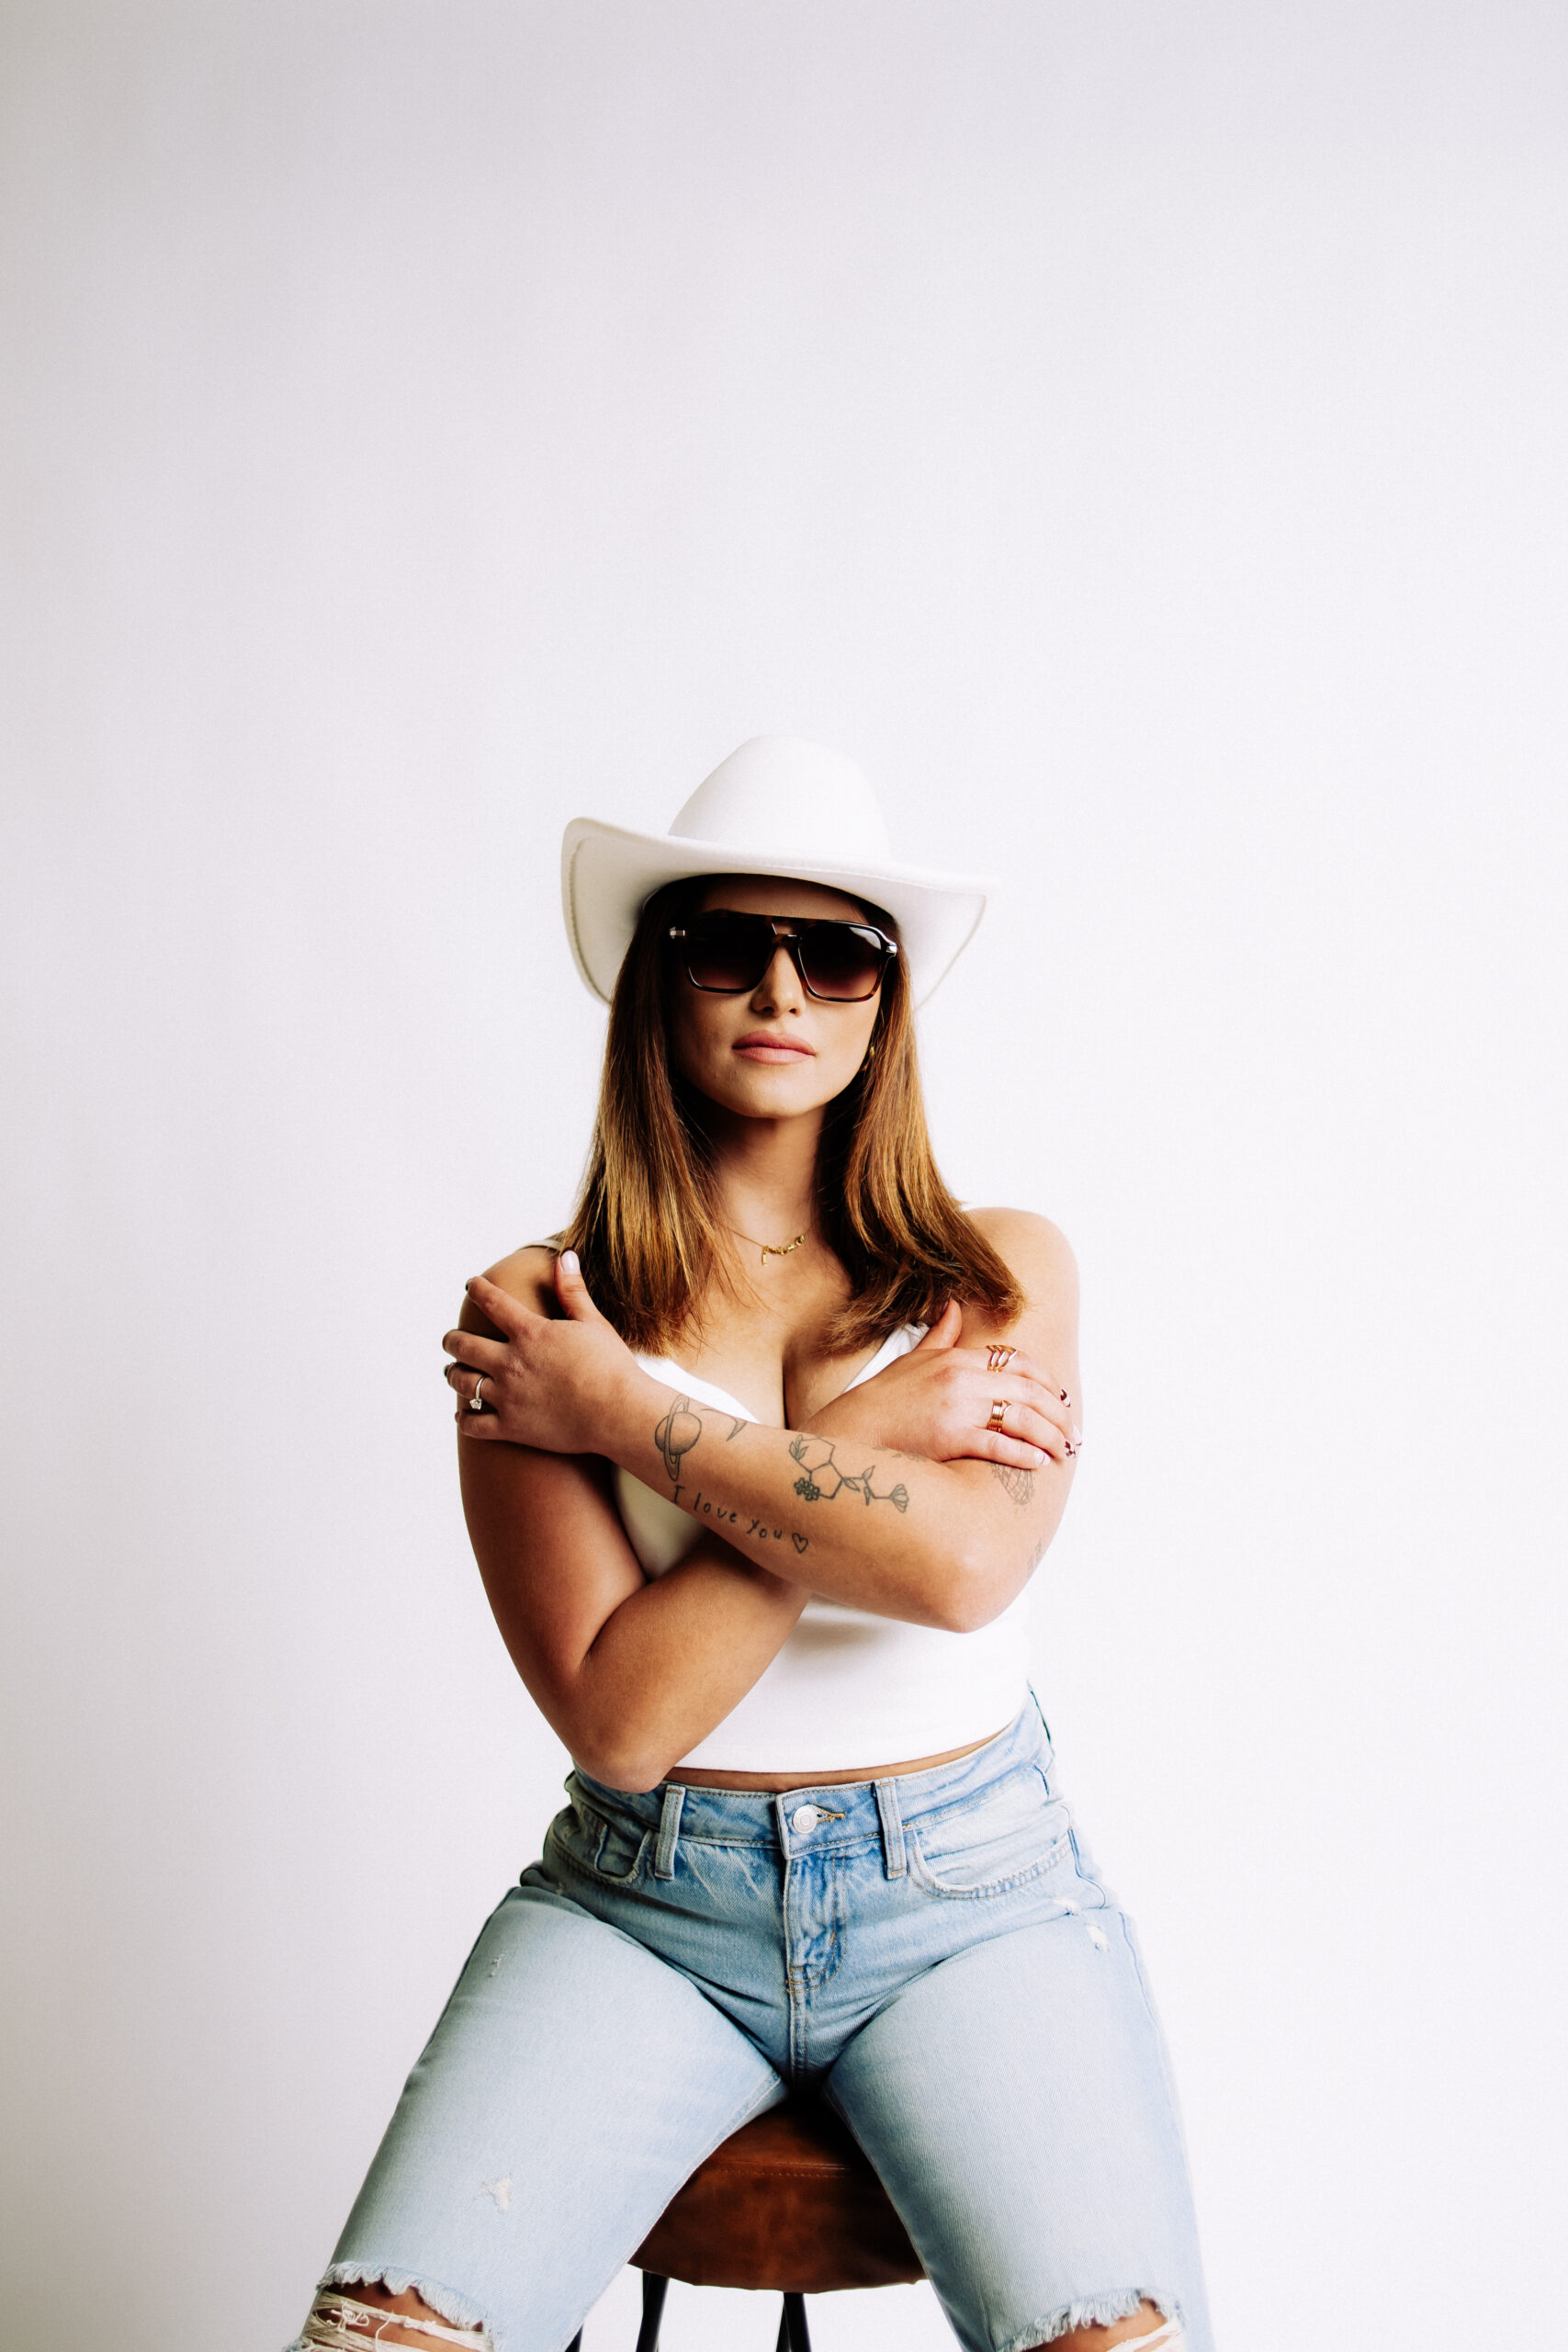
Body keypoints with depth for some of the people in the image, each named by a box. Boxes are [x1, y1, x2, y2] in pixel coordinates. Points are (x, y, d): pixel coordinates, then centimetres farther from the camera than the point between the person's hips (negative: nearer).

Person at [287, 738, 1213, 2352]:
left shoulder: (1003, 1268, 5)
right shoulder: (537, 1310, 1)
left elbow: (966, 1564, -15)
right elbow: (619, 1715, -9)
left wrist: (627, 1408, -9)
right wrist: (872, 1435, -11)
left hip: (970, 1897, 1)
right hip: (643, 1902, 0)